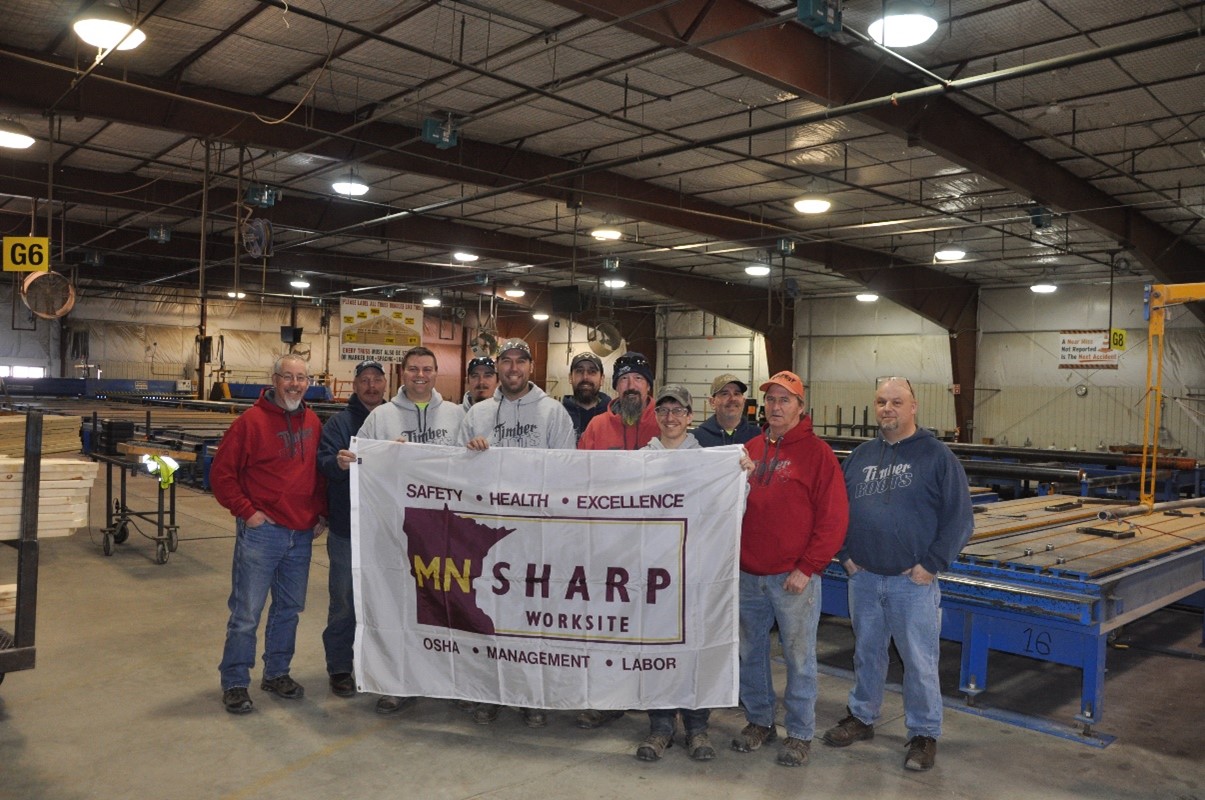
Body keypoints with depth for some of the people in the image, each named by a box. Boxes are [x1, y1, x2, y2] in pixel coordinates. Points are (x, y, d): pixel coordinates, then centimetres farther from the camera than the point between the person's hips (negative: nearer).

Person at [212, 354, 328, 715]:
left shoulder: (312, 423, 8)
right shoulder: (252, 420, -9)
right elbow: (221, 473, -8)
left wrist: (321, 513, 9)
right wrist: (246, 511, -12)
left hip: (302, 535, 6)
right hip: (261, 532, -6)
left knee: (289, 609, 15)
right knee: (246, 612, 1)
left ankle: (277, 674, 30)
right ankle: (235, 683, 15)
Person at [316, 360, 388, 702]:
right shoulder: (339, 422, 1)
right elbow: (324, 461, -12)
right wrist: (339, 462, -33)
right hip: (348, 530, -2)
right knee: (344, 603, 5)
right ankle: (339, 667, 20)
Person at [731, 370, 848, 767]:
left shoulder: (817, 453, -6)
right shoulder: (750, 449, 9)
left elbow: (833, 518, -9)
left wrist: (807, 569, -13)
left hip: (794, 578, -5)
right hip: (748, 575, 5)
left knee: (799, 657, 6)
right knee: (749, 653, 13)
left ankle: (800, 733, 21)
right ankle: (758, 720, 31)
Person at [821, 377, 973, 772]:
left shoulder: (937, 456, -5)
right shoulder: (859, 456, 9)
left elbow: (959, 517, -7)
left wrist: (931, 564, -11)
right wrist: (844, 554, 5)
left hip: (913, 581, -4)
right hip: (863, 577, 4)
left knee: (919, 661, 4)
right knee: (866, 652, 18)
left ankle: (924, 734, 20)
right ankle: (861, 717, 34)